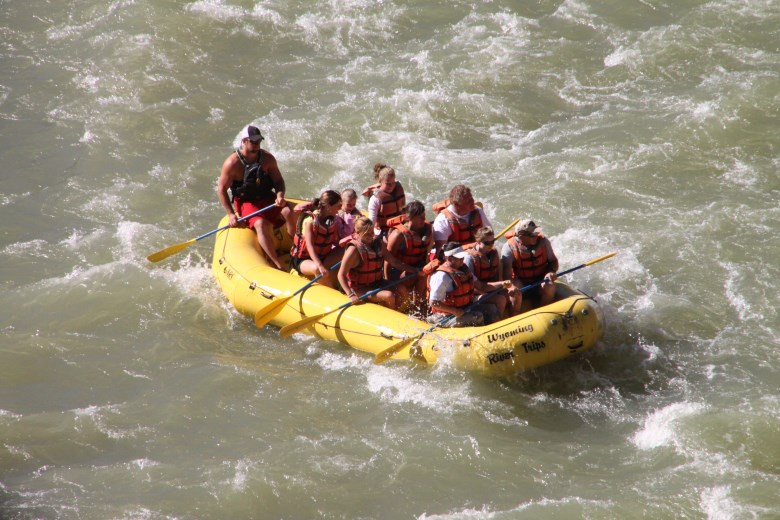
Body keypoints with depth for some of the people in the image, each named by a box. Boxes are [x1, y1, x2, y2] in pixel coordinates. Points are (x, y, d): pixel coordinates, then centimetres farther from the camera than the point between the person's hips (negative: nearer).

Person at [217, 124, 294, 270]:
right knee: (260, 224, -33)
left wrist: (280, 196, -18)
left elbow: (278, 181, 5)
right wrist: (231, 214, -13)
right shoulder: (232, 163, -14)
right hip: (245, 202, -4)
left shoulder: (267, 158, -2)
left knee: (288, 213, -25)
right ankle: (278, 265, -34)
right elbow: (221, 189, -8)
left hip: (267, 198, 4)